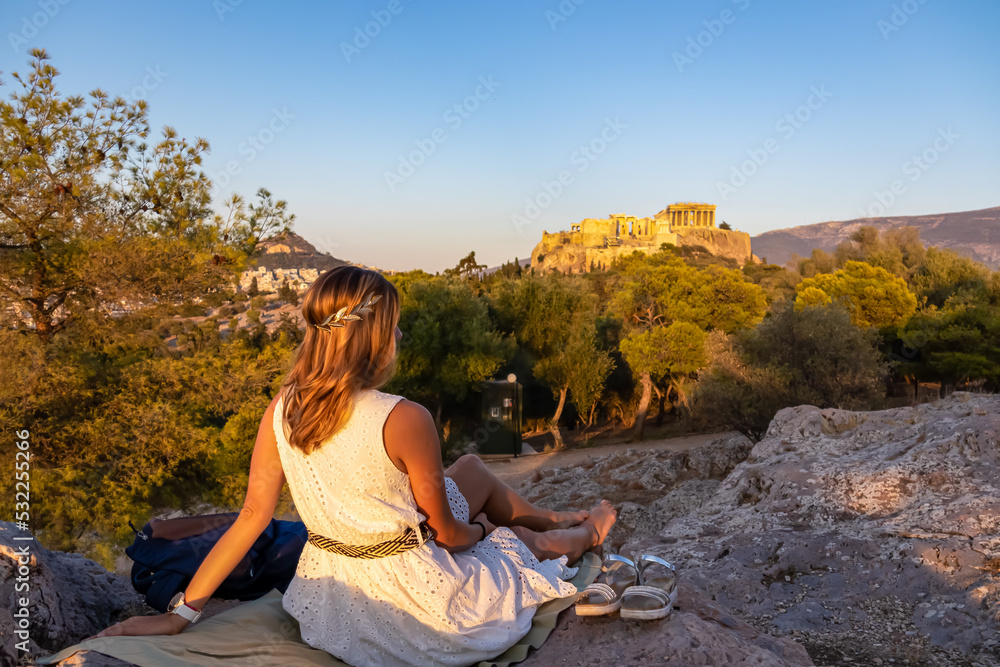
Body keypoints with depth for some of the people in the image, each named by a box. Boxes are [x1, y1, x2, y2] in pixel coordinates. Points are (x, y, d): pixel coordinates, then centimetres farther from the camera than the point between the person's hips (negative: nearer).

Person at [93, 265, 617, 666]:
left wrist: (180, 613, 3)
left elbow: (251, 517, -8)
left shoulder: (280, 412, -11)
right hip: (411, 593, -6)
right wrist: (480, 530, 9)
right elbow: (446, 531, -15)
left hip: (333, 585, 6)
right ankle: (579, 533, 59)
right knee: (512, 537, 25)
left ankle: (556, 521, 49)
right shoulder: (405, 420, -28)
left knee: (472, 468, 23)